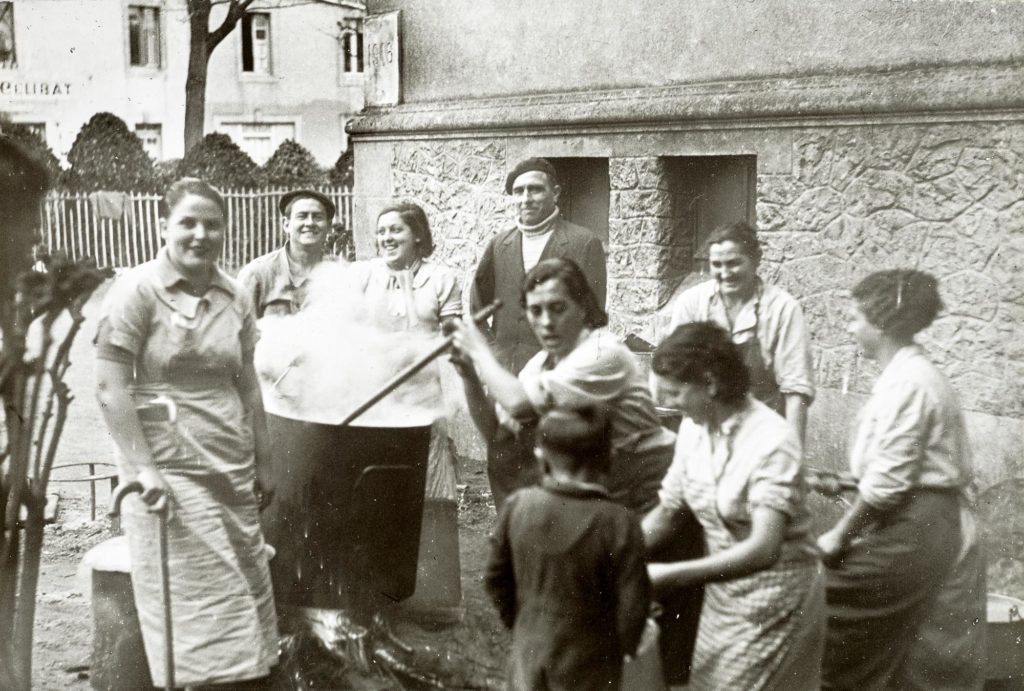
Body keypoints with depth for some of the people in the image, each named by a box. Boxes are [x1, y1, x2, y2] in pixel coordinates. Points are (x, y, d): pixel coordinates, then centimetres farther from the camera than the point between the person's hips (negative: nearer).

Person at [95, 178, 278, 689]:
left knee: (245, 594, 9)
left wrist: (262, 463, 14)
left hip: (232, 469, 5)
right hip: (169, 471, -5)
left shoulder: (235, 297, 7)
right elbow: (110, 388, -11)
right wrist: (142, 468, -16)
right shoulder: (137, 290, -8)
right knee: (191, 602, 0)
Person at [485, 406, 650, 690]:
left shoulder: (518, 507, -13)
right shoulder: (618, 523, -23)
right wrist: (622, 646, 2)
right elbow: (633, 603, -18)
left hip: (530, 649, 3)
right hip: (587, 662, -3)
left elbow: (495, 578, -2)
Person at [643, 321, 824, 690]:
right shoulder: (693, 428, -4)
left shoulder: (771, 440, -25)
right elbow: (666, 513, 3)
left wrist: (672, 576, -34)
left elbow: (763, 549, -32)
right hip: (722, 590, 6)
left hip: (776, 596, -6)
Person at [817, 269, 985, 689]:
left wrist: (840, 536, -12)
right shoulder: (912, 373, 12)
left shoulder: (905, 383, -18)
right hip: (934, 525, 10)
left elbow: (887, 482, -21)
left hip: (913, 529, -10)